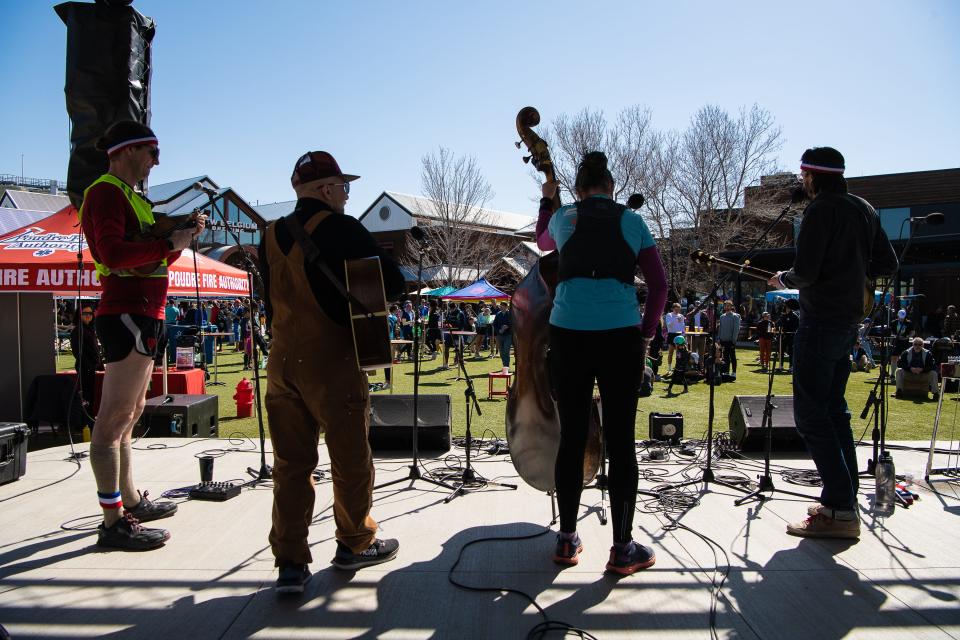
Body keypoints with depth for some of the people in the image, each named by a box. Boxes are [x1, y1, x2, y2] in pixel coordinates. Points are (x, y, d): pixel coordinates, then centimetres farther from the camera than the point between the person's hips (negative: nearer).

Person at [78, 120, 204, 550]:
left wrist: (182, 237, 11)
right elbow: (113, 253, -23)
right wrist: (170, 243, -16)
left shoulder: (128, 196, 22)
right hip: (127, 314, -11)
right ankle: (114, 523, -5)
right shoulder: (106, 192, -7)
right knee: (114, 418, -9)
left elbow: (150, 263, 24)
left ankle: (131, 501, 28)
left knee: (127, 415, 16)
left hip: (141, 315, 11)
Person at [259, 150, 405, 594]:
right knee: (350, 457, 11)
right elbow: (392, 282, -10)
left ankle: (290, 562, 12)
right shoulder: (341, 228, -9)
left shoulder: (271, 236, 10)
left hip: (282, 360, 6)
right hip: (331, 361, -6)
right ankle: (355, 544, 27)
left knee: (291, 462, 10)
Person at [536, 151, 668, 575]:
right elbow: (659, 285, 7)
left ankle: (567, 539, 21)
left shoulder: (564, 216, 11)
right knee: (620, 440, 4)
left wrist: (546, 200, 49)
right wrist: (647, 332, 17)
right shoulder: (632, 221, 10)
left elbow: (542, 242, 35)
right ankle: (623, 548, 13)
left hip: (568, 334, 2)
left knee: (571, 437, 10)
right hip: (620, 336, -1)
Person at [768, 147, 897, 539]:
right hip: (849, 320, 9)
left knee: (810, 415, -7)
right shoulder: (865, 210, 14)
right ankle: (842, 499, 20)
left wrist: (783, 279, 1)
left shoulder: (821, 210, -12)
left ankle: (840, 511, -7)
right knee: (834, 410, 15)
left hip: (820, 322, -9)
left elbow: (805, 272, -18)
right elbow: (887, 264, 17)